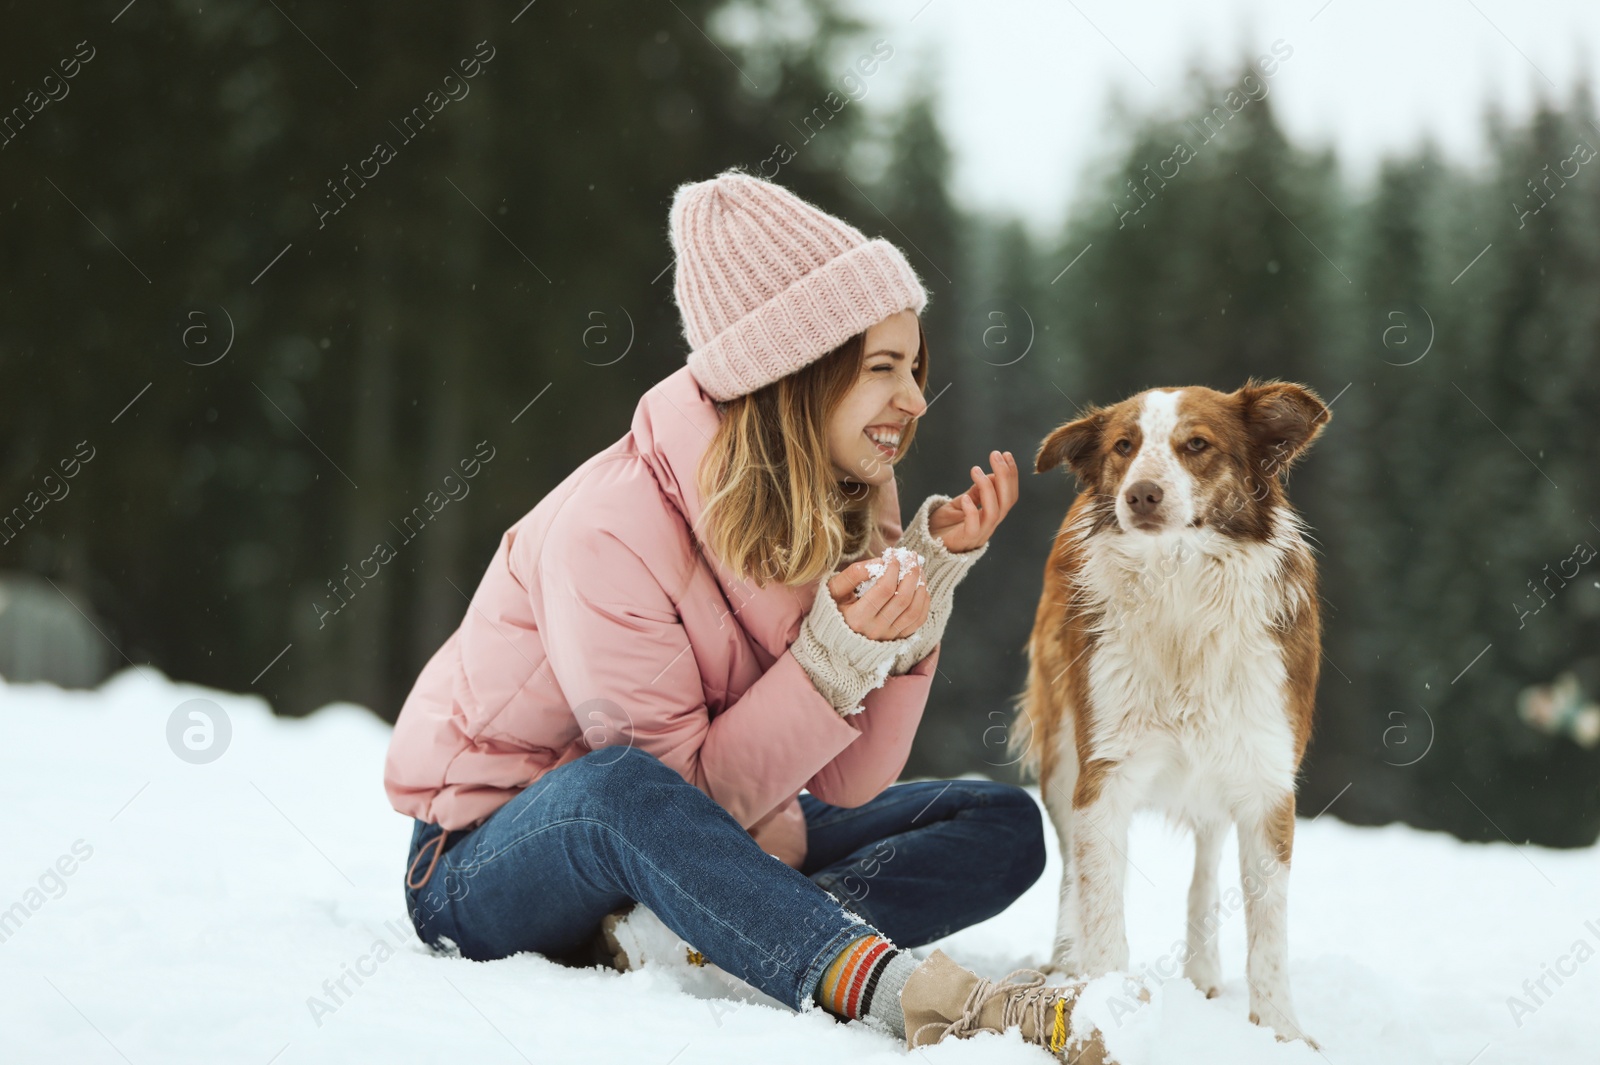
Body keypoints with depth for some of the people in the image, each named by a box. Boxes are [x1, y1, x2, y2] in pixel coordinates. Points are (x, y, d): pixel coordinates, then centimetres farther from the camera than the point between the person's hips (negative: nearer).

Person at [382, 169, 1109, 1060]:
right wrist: (838, 656, -34)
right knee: (621, 786, -42)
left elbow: (844, 786, -9)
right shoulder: (609, 532, -25)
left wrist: (928, 578, -17)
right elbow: (682, 793, -24)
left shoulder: (845, 502, -5)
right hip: (490, 869, -7)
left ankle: (695, 940, -26)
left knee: (1003, 827, -6)